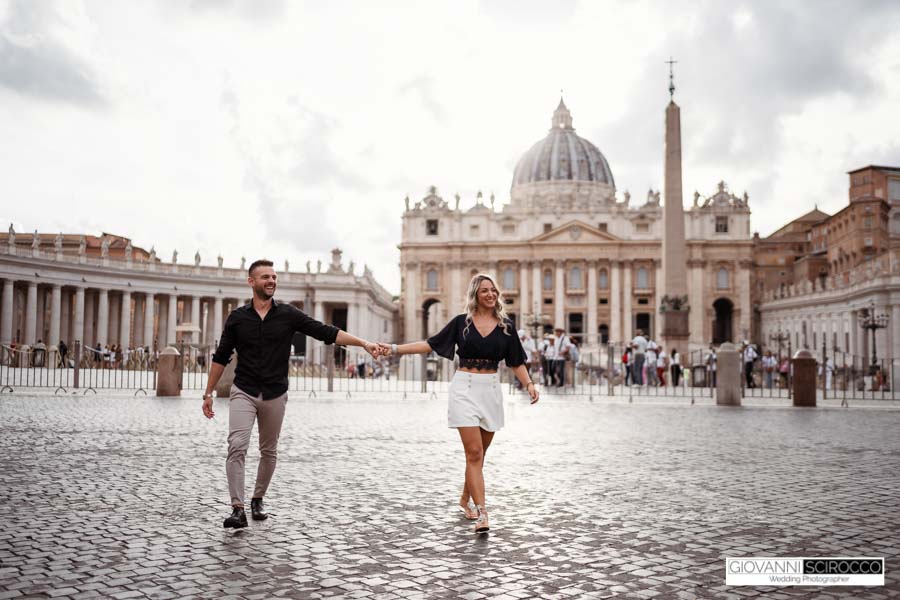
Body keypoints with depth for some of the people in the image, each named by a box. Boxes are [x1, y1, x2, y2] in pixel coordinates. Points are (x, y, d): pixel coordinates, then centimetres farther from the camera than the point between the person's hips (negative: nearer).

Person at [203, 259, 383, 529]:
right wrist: (208, 393, 6)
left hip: (275, 395, 1)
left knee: (269, 452, 11)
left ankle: (257, 500, 30)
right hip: (243, 393, -1)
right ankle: (238, 509, -14)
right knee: (237, 446, -16)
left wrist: (363, 343, -16)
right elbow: (221, 357, 8)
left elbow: (326, 332, -6)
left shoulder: (288, 314, -1)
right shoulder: (237, 317, 1)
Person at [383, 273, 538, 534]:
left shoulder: (506, 326, 7)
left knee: (478, 454, 12)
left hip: (491, 390, 3)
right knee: (474, 452, -11)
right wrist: (394, 348, -3)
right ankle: (481, 513, -11)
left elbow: (517, 362, 7)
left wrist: (529, 384, -10)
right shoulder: (461, 322, 2)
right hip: (465, 387, -3)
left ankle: (465, 500, 33)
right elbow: (430, 344, 4)